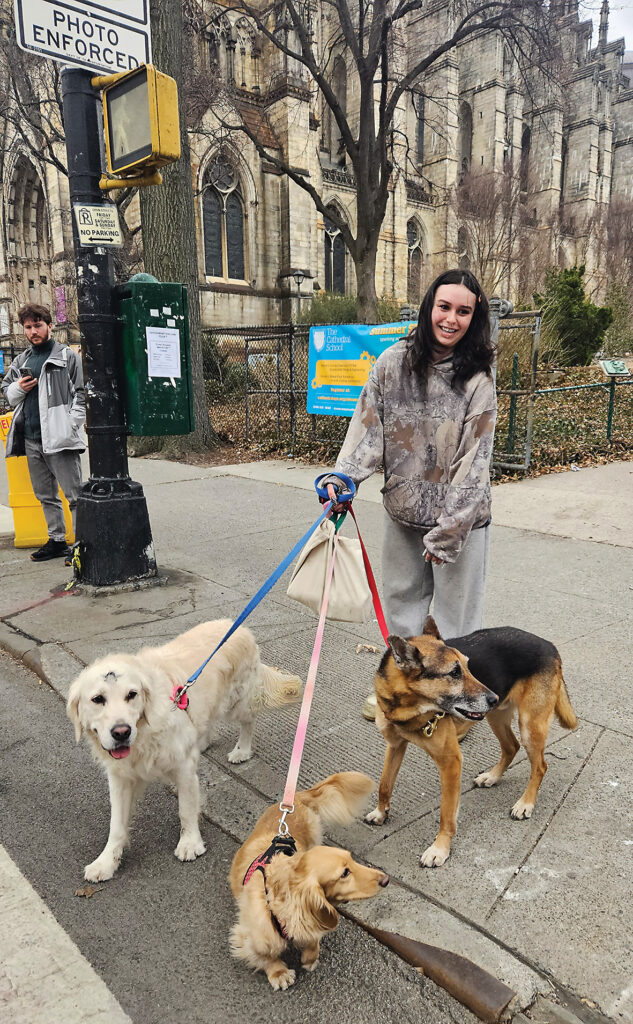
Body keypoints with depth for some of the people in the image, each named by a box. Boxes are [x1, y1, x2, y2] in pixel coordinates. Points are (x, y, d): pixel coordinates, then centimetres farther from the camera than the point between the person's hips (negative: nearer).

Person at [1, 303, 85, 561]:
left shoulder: (67, 357, 0)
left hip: (60, 438, -7)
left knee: (74, 494, -6)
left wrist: (70, 426, -15)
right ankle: (57, 540, 24)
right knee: (45, 495, 14)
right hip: (31, 440, 7)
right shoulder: (21, 361, 17)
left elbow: (82, 394, -5)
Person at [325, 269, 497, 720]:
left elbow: (474, 462, -14)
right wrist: (344, 477, -14)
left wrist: (447, 533, -17)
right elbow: (368, 427, 1)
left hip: (460, 514, -3)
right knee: (401, 599, 20)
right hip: (403, 509, 4)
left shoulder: (478, 379, -12)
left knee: (458, 611, 8)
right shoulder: (393, 363, -4)